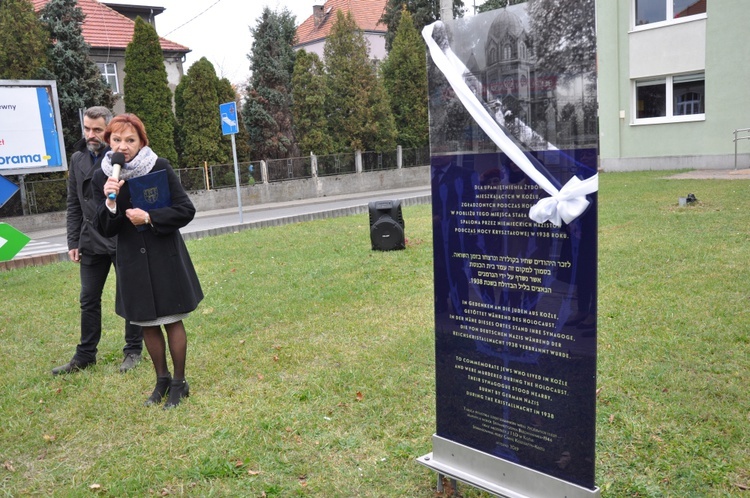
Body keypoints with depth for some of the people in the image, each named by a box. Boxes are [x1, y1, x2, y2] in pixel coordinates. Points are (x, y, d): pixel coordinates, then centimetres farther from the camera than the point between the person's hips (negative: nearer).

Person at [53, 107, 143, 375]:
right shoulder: (78, 158, 8)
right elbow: (74, 204, 11)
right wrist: (73, 241, 7)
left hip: (124, 240, -5)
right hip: (92, 242, 5)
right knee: (88, 300, 11)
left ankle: (133, 351, 22)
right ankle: (85, 355, 24)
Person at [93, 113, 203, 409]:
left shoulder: (160, 168, -10)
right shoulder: (102, 177, -2)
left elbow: (186, 210, -8)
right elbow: (106, 230, -2)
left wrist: (150, 218, -19)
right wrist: (110, 202, -20)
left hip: (165, 257, -3)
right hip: (132, 261, 3)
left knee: (172, 321, 5)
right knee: (147, 324, 13)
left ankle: (179, 383, 20)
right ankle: (162, 379, 31)